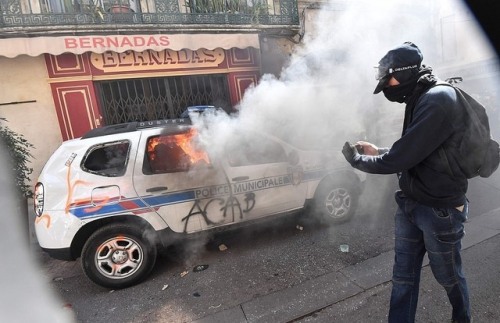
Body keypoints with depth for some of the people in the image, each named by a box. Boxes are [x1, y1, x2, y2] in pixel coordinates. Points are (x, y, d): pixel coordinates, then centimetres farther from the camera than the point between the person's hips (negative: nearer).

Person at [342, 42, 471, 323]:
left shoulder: (440, 100, -23)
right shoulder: (421, 99, 8)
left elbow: (401, 159, -26)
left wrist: (358, 160, -11)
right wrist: (377, 151, 5)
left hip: (440, 210, -8)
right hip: (410, 204, 8)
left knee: (449, 276, 19)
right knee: (403, 277, 15)